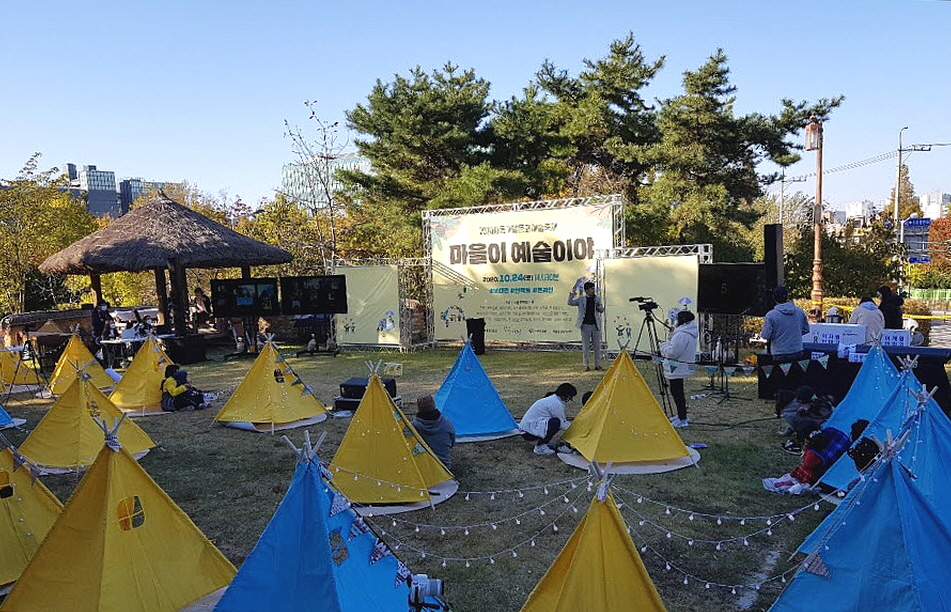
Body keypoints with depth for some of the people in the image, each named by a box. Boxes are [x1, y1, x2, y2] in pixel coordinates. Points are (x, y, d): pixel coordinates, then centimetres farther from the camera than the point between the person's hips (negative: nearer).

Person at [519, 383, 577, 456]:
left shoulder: (552, 399, 11)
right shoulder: (555, 403, -18)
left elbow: (562, 421, 21)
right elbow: (563, 425, -11)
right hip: (528, 432, -10)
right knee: (555, 422, -27)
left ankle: (540, 441, 12)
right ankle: (540, 447, -14)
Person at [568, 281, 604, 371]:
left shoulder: (597, 298, 9)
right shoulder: (581, 299, 3)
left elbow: (602, 310, 6)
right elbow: (570, 303, -4)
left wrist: (599, 306, -15)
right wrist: (572, 293, -16)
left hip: (596, 325, 2)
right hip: (585, 325, -2)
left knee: (597, 346, 5)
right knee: (585, 347, 2)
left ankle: (597, 365, 12)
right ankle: (587, 365, 9)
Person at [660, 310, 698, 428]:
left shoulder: (682, 335, -21)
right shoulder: (691, 334, 14)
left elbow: (672, 352, -22)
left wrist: (663, 346, -4)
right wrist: (669, 344, 13)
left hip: (677, 369, -10)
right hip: (682, 368, 10)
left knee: (676, 392, -6)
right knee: (678, 392, 18)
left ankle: (682, 419, -3)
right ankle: (681, 415, 27)